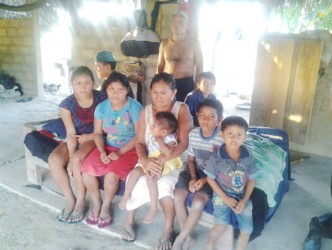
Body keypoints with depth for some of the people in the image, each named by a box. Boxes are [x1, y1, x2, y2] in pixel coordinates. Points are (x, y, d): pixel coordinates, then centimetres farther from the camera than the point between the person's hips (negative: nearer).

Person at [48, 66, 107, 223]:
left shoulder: (102, 99, -14)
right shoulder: (67, 104, -9)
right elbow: (71, 133, -12)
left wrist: (89, 137, -13)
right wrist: (70, 157, -21)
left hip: (95, 139, -3)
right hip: (75, 140, 3)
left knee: (78, 159, -30)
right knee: (54, 159, -22)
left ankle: (80, 202, -9)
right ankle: (70, 200, -4)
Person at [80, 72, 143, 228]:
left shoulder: (135, 107, -14)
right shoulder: (102, 107, 0)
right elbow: (98, 133, 4)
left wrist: (120, 152, -20)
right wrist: (102, 151, -14)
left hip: (129, 149, -4)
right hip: (107, 146, 5)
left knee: (112, 174, -28)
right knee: (86, 170, -17)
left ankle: (106, 206, 4)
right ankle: (96, 203, 10)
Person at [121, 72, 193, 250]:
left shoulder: (181, 109, -10)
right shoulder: (146, 111, 1)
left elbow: (184, 143, -17)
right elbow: (140, 142, -2)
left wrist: (163, 160, -29)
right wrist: (145, 160, -24)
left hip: (174, 160, -3)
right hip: (149, 159, 3)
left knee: (164, 183, -31)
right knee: (136, 181, -24)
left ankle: (168, 229, -6)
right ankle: (129, 220, 4)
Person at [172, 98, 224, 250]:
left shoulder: (222, 138, -18)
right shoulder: (193, 134, -3)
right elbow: (190, 159, 6)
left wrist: (205, 180, -22)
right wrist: (193, 177, -10)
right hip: (195, 172, 5)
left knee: (198, 202, -26)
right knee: (178, 196, -17)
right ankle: (187, 237, 2)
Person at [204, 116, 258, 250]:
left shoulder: (249, 157, -5)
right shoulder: (216, 157, -14)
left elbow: (251, 180, 3)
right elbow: (210, 179, -6)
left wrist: (245, 200, -7)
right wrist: (225, 198, -11)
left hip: (242, 197, 3)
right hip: (222, 196, -3)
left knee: (247, 229, -8)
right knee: (221, 226, -20)